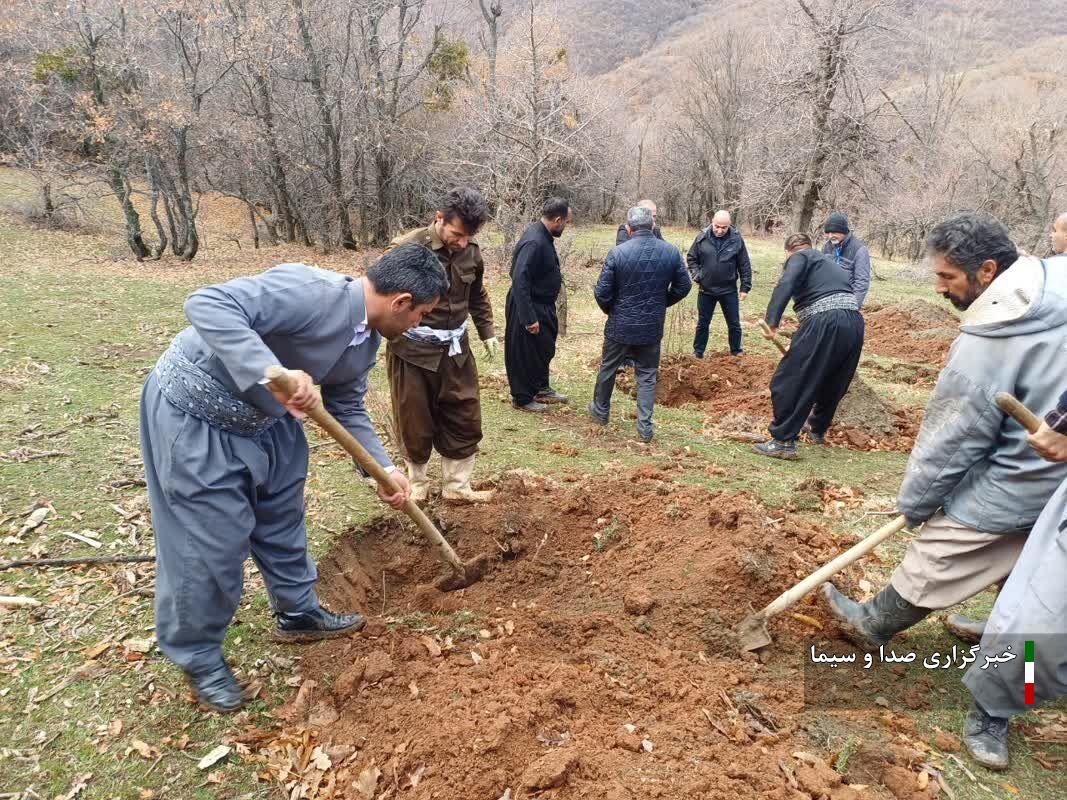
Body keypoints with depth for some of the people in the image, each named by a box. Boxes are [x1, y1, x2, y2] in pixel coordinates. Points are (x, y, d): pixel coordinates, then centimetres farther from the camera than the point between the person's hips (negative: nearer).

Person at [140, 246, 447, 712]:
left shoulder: (366, 342, -2)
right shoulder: (311, 292, -31)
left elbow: (348, 410, 9)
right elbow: (207, 305, -38)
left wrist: (383, 469, 0)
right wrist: (273, 373, -49)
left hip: (264, 413, 9)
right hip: (194, 412, -9)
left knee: (282, 517, 19)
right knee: (211, 541, 0)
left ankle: (298, 613, 41)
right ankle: (199, 656, 24)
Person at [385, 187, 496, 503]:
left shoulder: (471, 251, 0)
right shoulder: (406, 249, -17)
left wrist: (487, 332, 17)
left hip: (455, 350, 5)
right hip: (413, 351, -5)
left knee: (464, 421, 9)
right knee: (415, 425, 8)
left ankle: (456, 486, 25)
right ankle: (417, 485, 30)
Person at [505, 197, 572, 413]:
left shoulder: (543, 235, 4)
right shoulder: (534, 243, -27)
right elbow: (520, 282, -30)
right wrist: (529, 318, -29)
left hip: (543, 306, 10)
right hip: (528, 307, -10)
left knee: (545, 349, 22)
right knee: (525, 354, 5)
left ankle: (541, 389, 39)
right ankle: (522, 398, 20)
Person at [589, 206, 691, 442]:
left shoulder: (618, 252, -15)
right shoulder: (671, 252, -5)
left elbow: (602, 291, -12)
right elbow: (683, 286, 4)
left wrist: (610, 310, 8)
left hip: (620, 325, -2)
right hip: (653, 327, 2)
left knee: (608, 369, 18)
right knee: (647, 375, 13)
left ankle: (601, 411, 36)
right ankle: (645, 426, 11)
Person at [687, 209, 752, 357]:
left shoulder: (736, 239, -8)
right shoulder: (702, 237, -8)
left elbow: (745, 265, -2)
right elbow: (691, 258, 5)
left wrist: (745, 287, -3)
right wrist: (696, 275, -8)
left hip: (729, 290, 0)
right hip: (705, 290, 0)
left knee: (734, 324, 10)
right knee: (703, 323, 12)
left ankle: (736, 352, 27)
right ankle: (697, 353, 24)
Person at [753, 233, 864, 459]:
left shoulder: (799, 257, 8)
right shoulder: (828, 262, 32)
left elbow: (785, 285, -15)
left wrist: (772, 321, -23)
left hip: (824, 324, -8)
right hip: (855, 324, 8)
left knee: (789, 382, -1)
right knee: (833, 382, 24)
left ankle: (783, 442, 0)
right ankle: (818, 430, 42)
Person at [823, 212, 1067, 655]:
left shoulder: (988, 343, -29)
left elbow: (950, 439, -20)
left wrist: (914, 503, -6)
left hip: (1011, 488, -7)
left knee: (935, 559, 9)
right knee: (1021, 561, 25)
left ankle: (871, 623, 26)